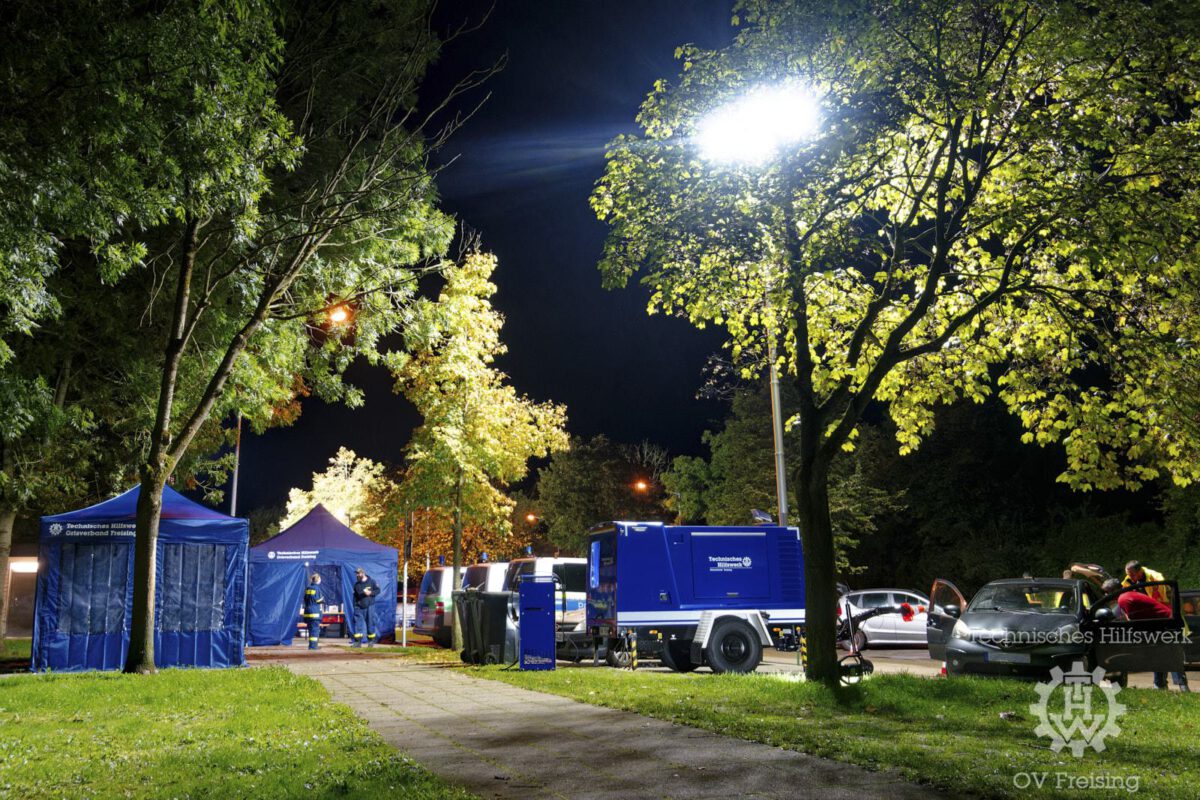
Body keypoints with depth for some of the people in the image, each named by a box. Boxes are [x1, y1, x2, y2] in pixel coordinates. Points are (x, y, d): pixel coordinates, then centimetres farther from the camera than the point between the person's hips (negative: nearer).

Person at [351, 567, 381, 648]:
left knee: (370, 623, 0)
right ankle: (358, 642, 1)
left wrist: (370, 593, -15)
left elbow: (377, 590, 2)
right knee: (358, 624, -3)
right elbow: (355, 595, 17)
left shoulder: (371, 581, 1)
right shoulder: (356, 584, 12)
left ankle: (371, 641, 13)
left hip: (369, 606, -3)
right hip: (359, 607, 3)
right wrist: (354, 605, 10)